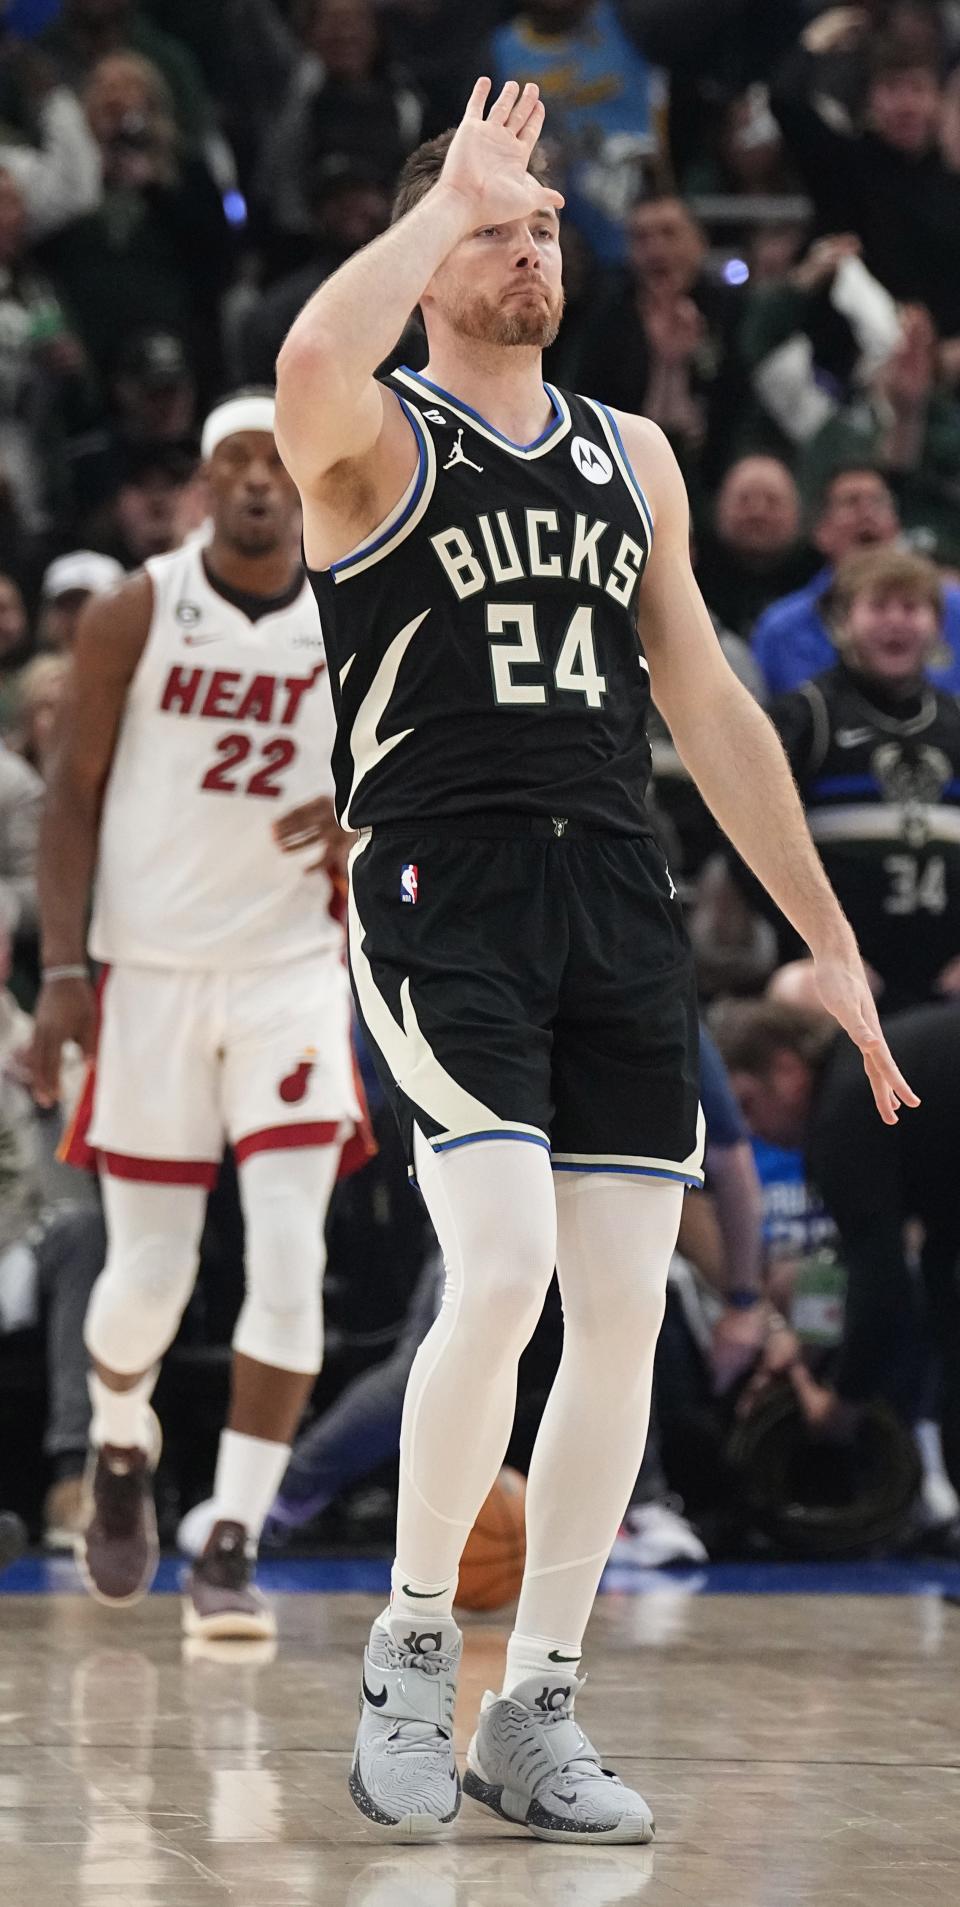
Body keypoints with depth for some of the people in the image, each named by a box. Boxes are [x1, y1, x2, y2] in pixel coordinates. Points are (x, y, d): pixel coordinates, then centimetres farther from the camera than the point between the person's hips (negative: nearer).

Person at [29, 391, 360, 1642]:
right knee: (152, 1269, 3)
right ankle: (120, 1448, 37)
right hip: (152, 969, -1)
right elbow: (74, 793, 0)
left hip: (293, 970, 1)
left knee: (290, 1257, -14)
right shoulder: (135, 615, -3)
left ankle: (233, 1543, -9)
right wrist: (62, 968, -8)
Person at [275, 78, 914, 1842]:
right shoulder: (378, 442, 1)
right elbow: (309, 368, -26)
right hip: (441, 891, -6)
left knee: (625, 1317, 1)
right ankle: (413, 1641, -1)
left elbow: (710, 708, 20)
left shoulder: (632, 458, 19)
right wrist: (450, 195, -14)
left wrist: (826, 939, 17)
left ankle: (535, 1711, 11)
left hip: (618, 902, 6)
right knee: (502, 1269, -21)